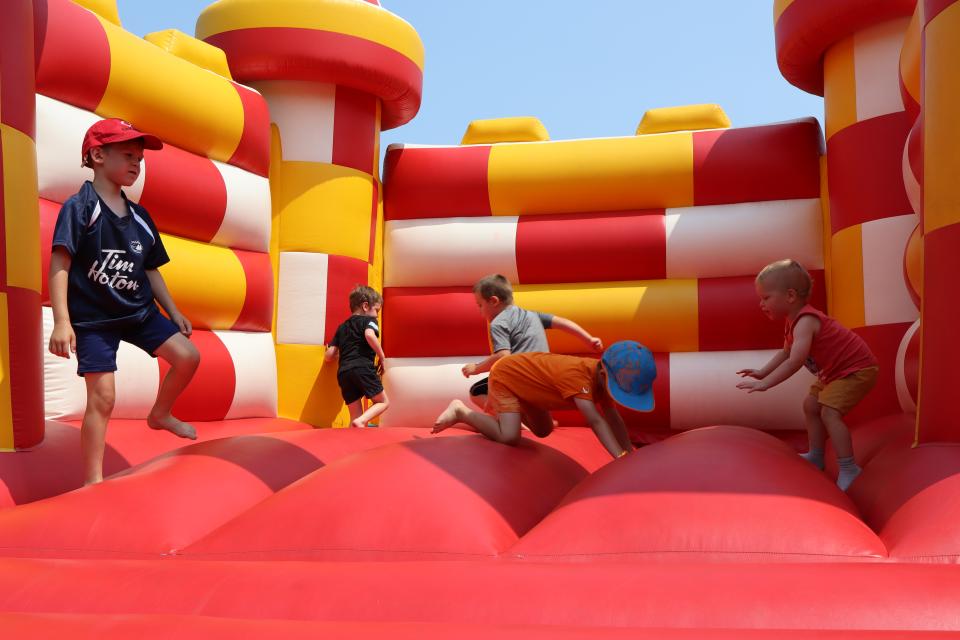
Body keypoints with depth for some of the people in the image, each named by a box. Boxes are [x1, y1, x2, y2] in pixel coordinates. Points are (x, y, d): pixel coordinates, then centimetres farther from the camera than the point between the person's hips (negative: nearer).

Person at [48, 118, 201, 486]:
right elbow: (59, 264, -19)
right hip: (93, 319, -6)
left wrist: (174, 313, 13)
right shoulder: (79, 207, -13)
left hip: (139, 311, 6)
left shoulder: (139, 217, 7)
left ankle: (160, 414, 27)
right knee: (102, 398, -8)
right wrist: (62, 321, -27)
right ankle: (93, 480, 3)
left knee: (188, 357, -1)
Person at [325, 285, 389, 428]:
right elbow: (370, 335, -17)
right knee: (383, 402, 8)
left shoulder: (342, 327, 26)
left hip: (343, 373, 6)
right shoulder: (368, 320, 8)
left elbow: (329, 356, 20)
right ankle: (361, 421, -17)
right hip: (362, 368, -6)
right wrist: (382, 357, -7)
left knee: (355, 416, 9)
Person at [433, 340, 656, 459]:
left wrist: (629, 452, -16)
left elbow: (614, 418, -8)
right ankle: (461, 412, -3)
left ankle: (494, 409, 32)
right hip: (504, 375, -9)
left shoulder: (603, 375, -12)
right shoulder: (577, 375, -39)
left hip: (523, 376, 9)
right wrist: (621, 457, -53)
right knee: (509, 437, -24)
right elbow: (595, 421, -47)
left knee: (543, 431, 19)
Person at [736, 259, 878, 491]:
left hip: (856, 369, -11)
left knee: (829, 412, -21)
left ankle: (848, 468, -17)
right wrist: (762, 372, 9)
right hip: (835, 371, 11)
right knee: (811, 405, 17)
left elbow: (795, 361, -41)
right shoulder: (793, 321, 4)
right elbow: (786, 352, 20)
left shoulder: (805, 322, -29)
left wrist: (765, 383, -41)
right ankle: (816, 456, 30)